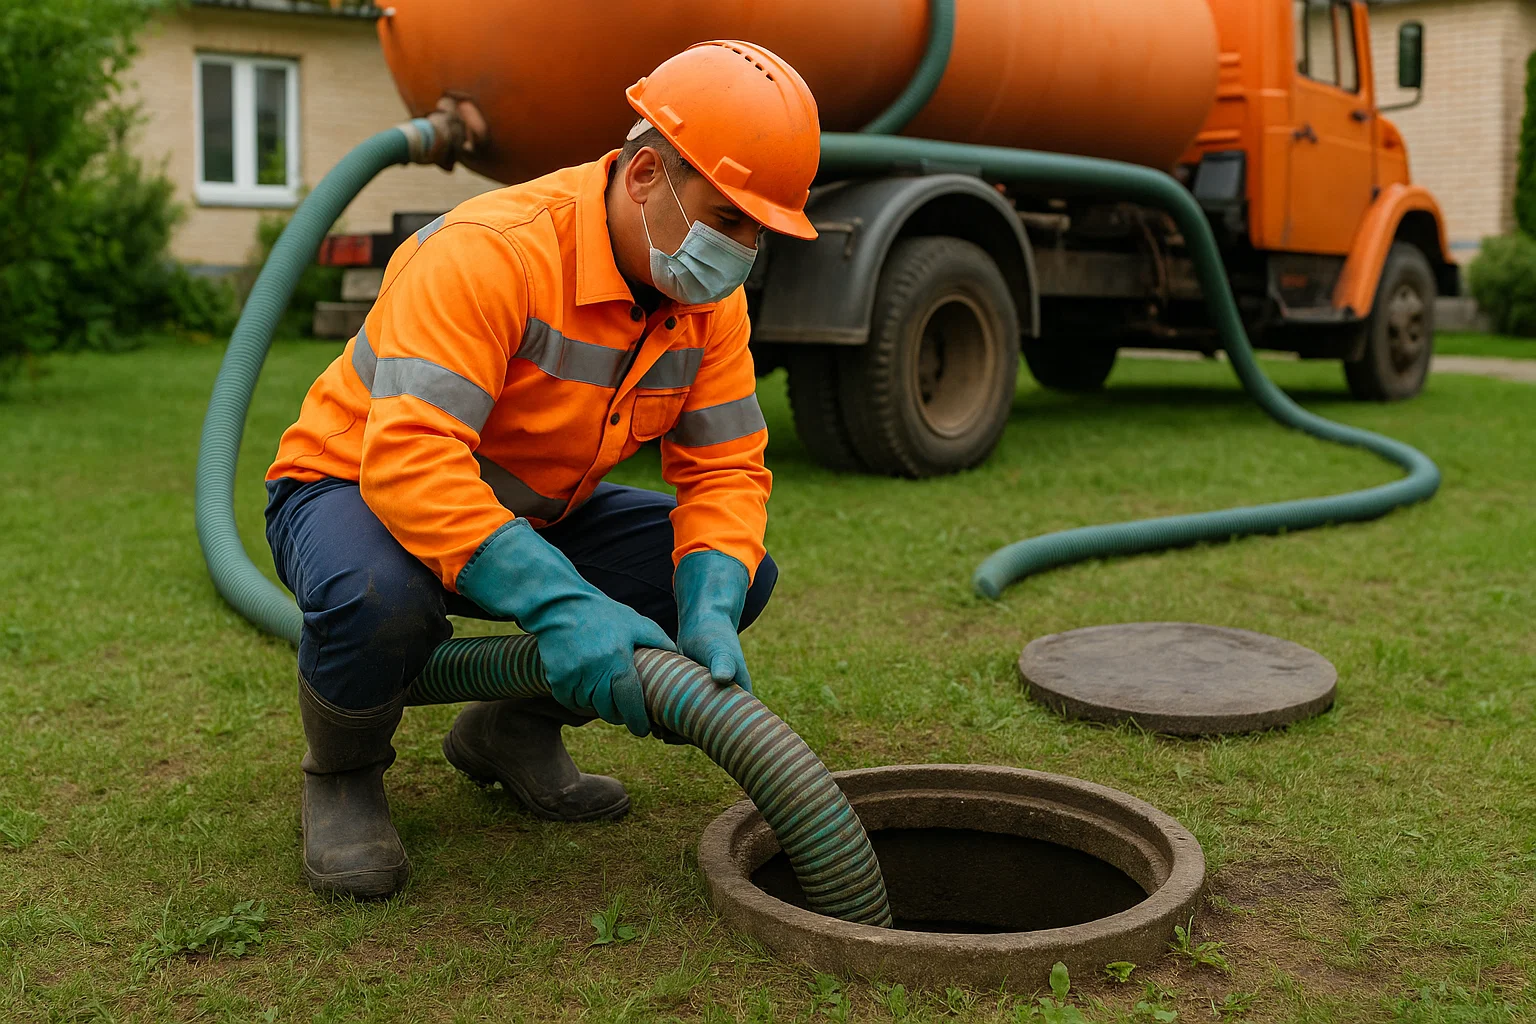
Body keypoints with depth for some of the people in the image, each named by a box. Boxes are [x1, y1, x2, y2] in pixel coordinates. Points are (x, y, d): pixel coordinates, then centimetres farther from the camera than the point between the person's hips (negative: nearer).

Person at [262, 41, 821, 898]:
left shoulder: (710, 300, -10)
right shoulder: (490, 254, -33)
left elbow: (726, 471, -9)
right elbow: (408, 460, -42)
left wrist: (710, 614, -29)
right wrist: (560, 603, -50)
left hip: (532, 513, 7)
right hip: (354, 486, -6)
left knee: (737, 574, -10)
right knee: (381, 597, -41)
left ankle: (517, 729, 11)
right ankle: (343, 775, -4)